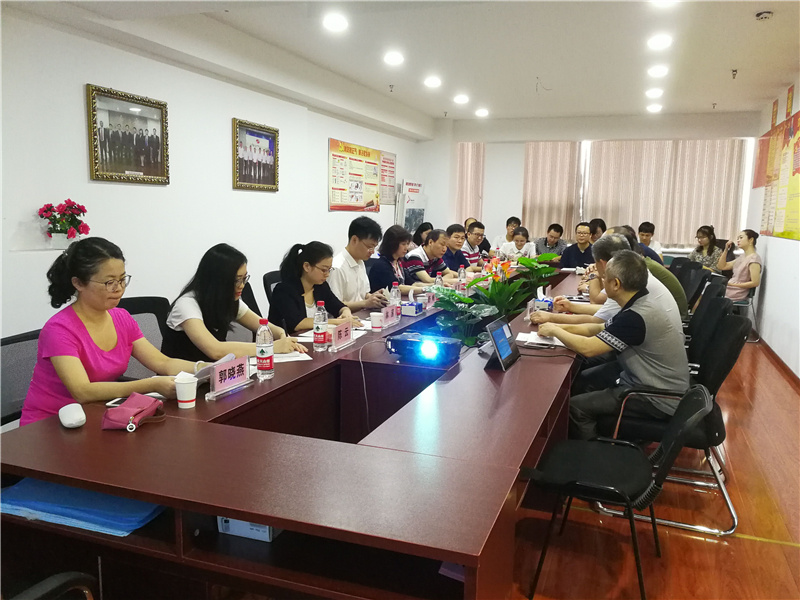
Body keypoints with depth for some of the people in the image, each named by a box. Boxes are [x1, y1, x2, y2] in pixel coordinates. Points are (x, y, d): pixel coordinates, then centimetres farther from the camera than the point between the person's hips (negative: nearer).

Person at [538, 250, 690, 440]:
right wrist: (557, 328, 2)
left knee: (575, 407, -11)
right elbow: (598, 329, 10)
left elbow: (588, 348, -28)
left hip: (659, 399, -10)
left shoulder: (636, 316, -29)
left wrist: (554, 330, -11)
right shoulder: (639, 304, 1)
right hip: (652, 381, 10)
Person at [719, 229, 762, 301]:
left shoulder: (754, 258, -12)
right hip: (728, 289, 8)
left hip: (736, 295, -8)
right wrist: (726, 250, 7)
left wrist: (733, 284, -15)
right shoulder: (742, 257, 15)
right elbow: (721, 266, 17)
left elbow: (755, 283, -19)